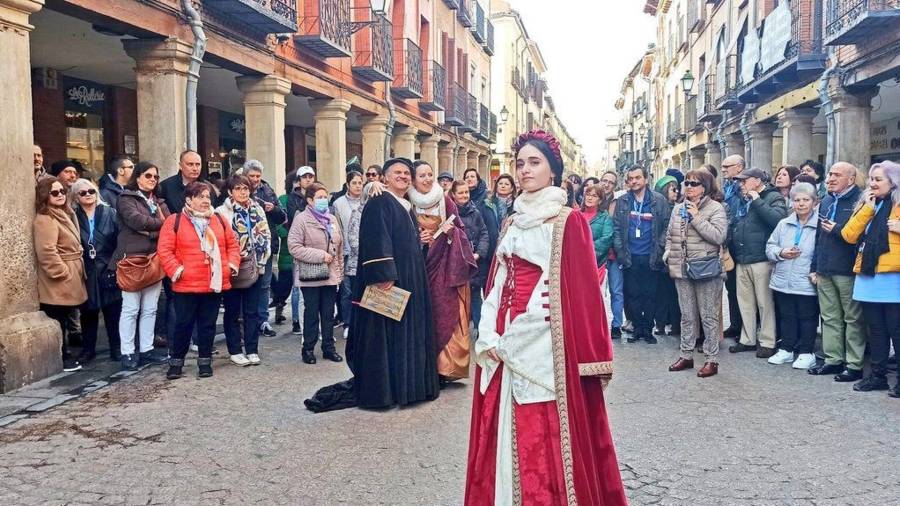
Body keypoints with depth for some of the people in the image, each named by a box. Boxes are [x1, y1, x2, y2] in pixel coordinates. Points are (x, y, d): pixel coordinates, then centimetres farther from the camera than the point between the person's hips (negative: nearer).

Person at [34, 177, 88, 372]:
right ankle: (60, 360, 5)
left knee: (63, 321, 15)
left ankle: (64, 356, 23)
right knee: (58, 322, -2)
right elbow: (47, 252, -25)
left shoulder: (63, 214, 16)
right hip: (59, 280, -10)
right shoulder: (45, 219, -16)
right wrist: (62, 273, -18)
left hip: (68, 278, 10)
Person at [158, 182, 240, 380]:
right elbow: (165, 250, -8)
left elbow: (233, 244, 14)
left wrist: (232, 264, 2)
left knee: (208, 324, 10)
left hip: (215, 284, 4)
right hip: (186, 285, -3)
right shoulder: (174, 221, -3)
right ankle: (176, 362, 20)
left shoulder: (219, 220, 10)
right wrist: (176, 270, -15)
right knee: (183, 324, 5)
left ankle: (205, 362, 21)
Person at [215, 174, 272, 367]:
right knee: (232, 311, 5)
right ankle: (235, 351, 14)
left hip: (255, 268, 4)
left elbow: (266, 236, 11)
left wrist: (261, 259, 2)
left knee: (252, 311, 8)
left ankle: (252, 350, 16)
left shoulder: (258, 210, 10)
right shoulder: (221, 212, -5)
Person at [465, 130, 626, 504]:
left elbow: (580, 288, -10)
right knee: (509, 432, 10)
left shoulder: (569, 222, -6)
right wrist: (489, 336, -1)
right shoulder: (512, 223, 13)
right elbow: (498, 282, 12)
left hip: (546, 341, -6)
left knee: (547, 437, -1)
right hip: (507, 341, 6)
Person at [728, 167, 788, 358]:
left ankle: (767, 343, 9)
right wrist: (732, 251, 10)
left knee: (765, 303, 0)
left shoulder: (773, 198, -5)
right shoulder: (743, 201, 17)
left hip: (761, 259, -7)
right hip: (742, 260, 7)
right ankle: (748, 339, 22)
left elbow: (778, 219, -24)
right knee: (745, 301, 12)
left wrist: (756, 201, -18)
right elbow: (734, 226, 21)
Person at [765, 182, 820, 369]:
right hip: (783, 281, 5)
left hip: (807, 283, -4)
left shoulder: (820, 225, -7)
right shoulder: (784, 224, 8)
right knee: (786, 316, 14)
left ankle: (806, 353, 18)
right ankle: (786, 349, 26)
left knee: (807, 318, 6)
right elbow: (770, 247, 11)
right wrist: (781, 253, -8)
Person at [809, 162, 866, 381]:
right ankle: (833, 359, 21)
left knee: (853, 319, 1)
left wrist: (837, 229, -15)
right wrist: (814, 267, 15)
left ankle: (854, 364, 7)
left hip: (847, 271, -7)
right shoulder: (826, 201, 16)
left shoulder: (859, 200, -9)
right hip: (825, 270, 7)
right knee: (829, 318, 12)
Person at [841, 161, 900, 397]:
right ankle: (878, 375, 21)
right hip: (867, 276, 5)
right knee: (876, 330, 13)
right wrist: (867, 209, -3)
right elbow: (849, 235, 2)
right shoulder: (867, 204, 14)